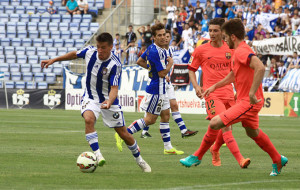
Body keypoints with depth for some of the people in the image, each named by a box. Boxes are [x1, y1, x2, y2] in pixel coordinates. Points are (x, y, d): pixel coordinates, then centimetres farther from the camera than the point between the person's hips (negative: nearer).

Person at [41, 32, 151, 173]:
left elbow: (114, 88, -27)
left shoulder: (115, 65, -24)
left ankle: (139, 160, 29)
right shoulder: (90, 52, -11)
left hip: (108, 99, -2)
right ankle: (97, 155, -32)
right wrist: (53, 60, 13)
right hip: (90, 98, 2)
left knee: (123, 133, 5)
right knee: (89, 119, -32)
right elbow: (75, 54, 11)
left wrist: (109, 102, -47)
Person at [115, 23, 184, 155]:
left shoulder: (152, 48, 7)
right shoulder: (155, 52, -23)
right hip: (156, 89, -10)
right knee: (150, 119, -4)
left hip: (160, 89, 10)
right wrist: (170, 63, -7)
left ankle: (168, 147, 15)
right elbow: (162, 73, -23)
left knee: (165, 115, 12)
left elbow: (140, 61, 19)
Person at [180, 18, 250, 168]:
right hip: (212, 94, -4)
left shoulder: (229, 50, 10)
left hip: (228, 93, 4)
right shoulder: (201, 50, 1)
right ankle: (240, 159, -26)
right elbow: (191, 69, 10)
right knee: (225, 126, -19)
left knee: (214, 130, 9)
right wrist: (196, 86, -5)